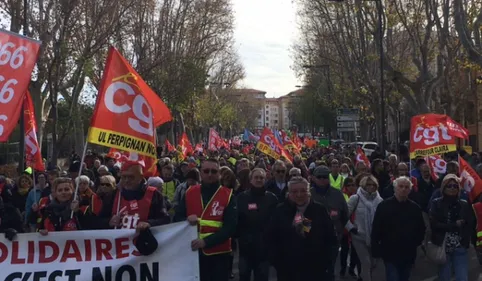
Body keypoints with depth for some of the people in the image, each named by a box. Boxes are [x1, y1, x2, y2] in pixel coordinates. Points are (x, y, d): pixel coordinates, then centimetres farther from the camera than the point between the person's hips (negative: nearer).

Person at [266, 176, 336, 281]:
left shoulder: (320, 210, 2)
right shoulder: (280, 211, 0)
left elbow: (331, 238, 5)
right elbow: (271, 240, 0)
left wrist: (326, 262, -1)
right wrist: (277, 263, -6)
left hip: (316, 270, 1)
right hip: (288, 271, 0)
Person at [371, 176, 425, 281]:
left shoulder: (415, 207, 5)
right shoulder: (384, 206, -5)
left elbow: (421, 229, 16)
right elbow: (376, 230, -5)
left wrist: (417, 242, 5)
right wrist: (376, 251, -8)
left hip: (409, 254, 4)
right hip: (391, 254, -4)